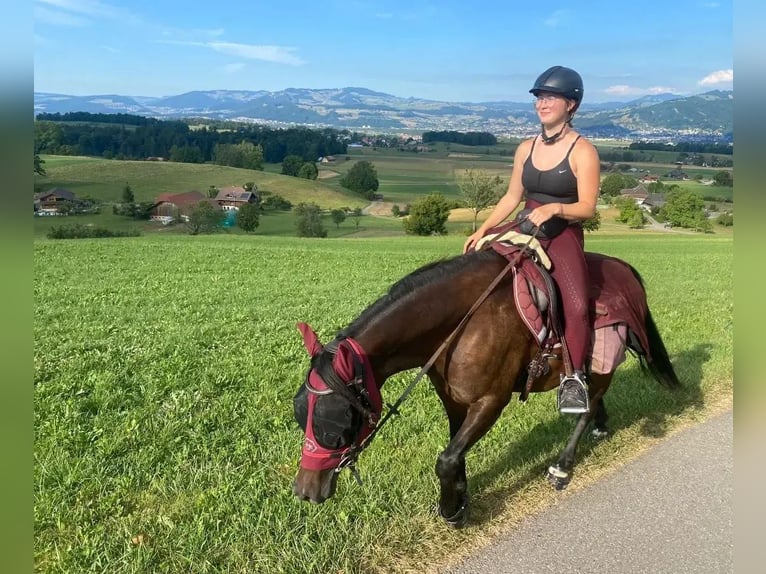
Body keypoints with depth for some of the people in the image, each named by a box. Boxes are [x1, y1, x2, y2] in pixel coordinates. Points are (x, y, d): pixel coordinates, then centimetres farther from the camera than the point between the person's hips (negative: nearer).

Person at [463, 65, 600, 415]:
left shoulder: (583, 151, -7)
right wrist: (483, 230, 2)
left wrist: (554, 208, -30)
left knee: (577, 304, -28)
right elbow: (511, 197, 12)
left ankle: (574, 378, -11)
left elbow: (587, 208, -12)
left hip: (564, 236, -6)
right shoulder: (526, 148, 9)